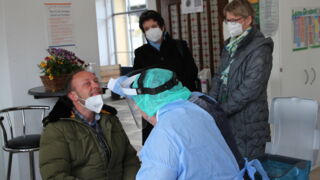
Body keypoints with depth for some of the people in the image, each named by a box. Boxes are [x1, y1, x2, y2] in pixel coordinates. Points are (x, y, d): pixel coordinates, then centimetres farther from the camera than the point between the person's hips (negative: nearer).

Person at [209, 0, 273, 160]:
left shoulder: (260, 49, -12)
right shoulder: (230, 46, 13)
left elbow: (249, 89, -18)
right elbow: (219, 77, 14)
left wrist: (221, 110, -15)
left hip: (248, 123, -7)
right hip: (228, 120, 7)